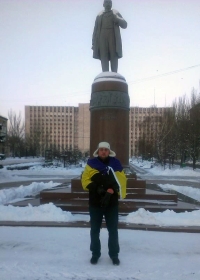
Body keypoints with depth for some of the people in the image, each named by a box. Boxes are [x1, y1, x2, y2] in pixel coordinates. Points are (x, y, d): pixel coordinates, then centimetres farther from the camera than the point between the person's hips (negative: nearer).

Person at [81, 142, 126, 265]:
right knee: (95, 230, 12)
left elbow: (121, 180, -5)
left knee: (113, 229, 11)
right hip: (95, 202, 1)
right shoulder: (91, 163, -1)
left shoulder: (115, 163, 0)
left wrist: (112, 190, -20)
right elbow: (85, 180, -4)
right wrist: (96, 188, -19)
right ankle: (95, 254, 30)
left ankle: (114, 254, 28)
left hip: (112, 203, 0)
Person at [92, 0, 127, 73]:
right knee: (104, 57, -15)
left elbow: (124, 25, 9)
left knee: (114, 56, -15)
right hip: (102, 38, 1)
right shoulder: (99, 15, 22)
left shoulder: (116, 13, 20)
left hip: (113, 37, 0)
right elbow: (95, 30, 15)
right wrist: (94, 43, 3)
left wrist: (116, 18, -9)